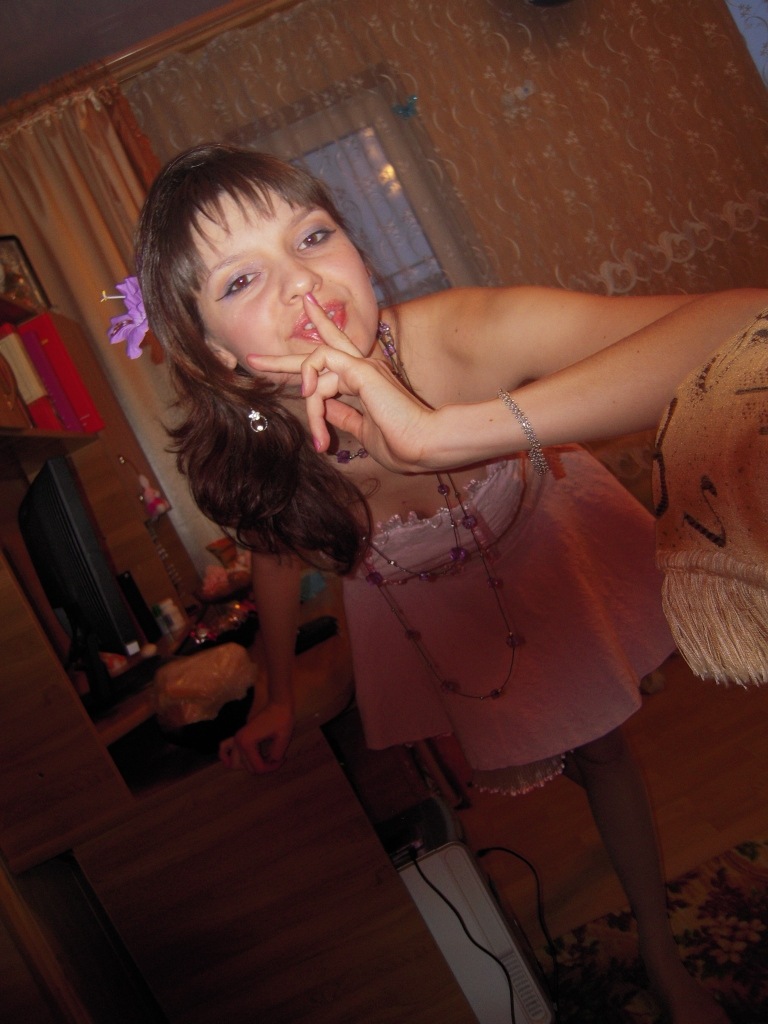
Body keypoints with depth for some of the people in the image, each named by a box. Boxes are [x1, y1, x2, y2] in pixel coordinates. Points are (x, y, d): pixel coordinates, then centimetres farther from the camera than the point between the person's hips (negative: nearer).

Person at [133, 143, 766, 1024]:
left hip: (548, 548, 0)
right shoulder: (250, 454, -34)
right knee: (507, 768, 19)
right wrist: (279, 699, 5)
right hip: (431, 609, 1)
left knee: (601, 753, 18)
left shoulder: (467, 338, -44)